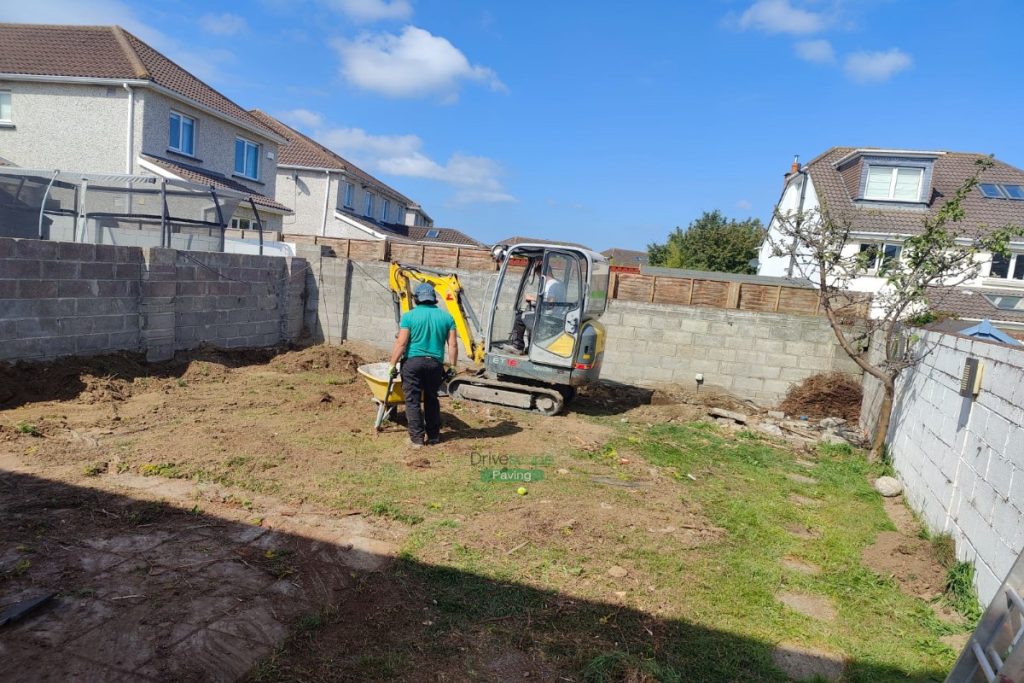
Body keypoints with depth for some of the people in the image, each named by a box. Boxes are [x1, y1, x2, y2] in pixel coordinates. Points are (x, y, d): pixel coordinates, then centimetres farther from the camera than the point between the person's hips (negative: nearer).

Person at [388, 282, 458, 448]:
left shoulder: (409, 316, -5)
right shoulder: (446, 317, 4)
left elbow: (401, 343, -9)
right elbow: (453, 345, 2)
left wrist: (393, 364, -2)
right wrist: (452, 366, 10)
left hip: (412, 362, -3)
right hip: (435, 363, 3)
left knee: (412, 401, 4)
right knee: (431, 399, 17)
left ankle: (417, 438, 4)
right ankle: (434, 435, 22)